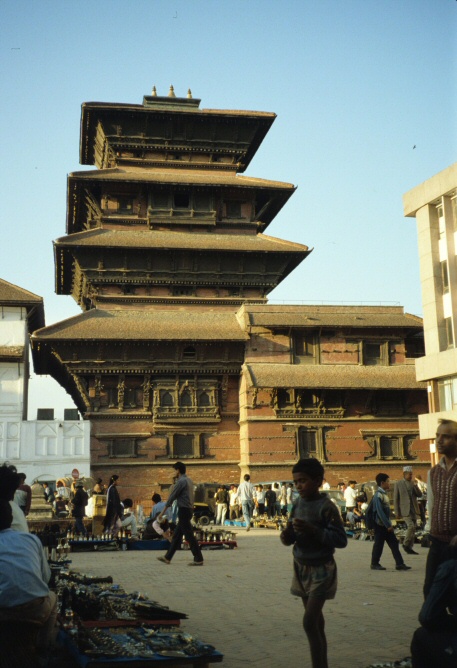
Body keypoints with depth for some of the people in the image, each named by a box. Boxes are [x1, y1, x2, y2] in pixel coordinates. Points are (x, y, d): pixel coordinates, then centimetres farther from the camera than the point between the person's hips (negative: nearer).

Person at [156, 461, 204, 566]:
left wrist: (162, 513, -9)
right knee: (177, 535, 13)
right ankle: (168, 557, 19)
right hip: (189, 509, 10)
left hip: (183, 510, -10)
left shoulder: (181, 482, -14)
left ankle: (198, 559, -5)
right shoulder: (189, 481, 14)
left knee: (189, 536, -6)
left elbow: (172, 497, -13)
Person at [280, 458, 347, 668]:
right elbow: (292, 533, 11)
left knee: (310, 622, -12)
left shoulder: (326, 507, -17)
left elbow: (341, 539, -20)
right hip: (301, 567, 7)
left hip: (321, 570, -7)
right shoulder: (298, 504, 3)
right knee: (315, 622, 14)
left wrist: (313, 530, -29)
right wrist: (287, 536, -12)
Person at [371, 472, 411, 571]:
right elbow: (380, 512, -22)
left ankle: (399, 564, 6)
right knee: (378, 544, 1)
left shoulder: (384, 494, 12)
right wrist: (388, 525, -21)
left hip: (386, 524, 9)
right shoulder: (378, 495, -17)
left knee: (394, 543, 5)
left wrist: (389, 524, 15)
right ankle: (374, 564, 12)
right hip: (380, 525, -9)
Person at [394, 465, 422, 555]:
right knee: (411, 526, -19)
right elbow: (396, 499, -3)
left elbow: (419, 495, 5)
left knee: (413, 529, 8)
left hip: (414, 509, 6)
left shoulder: (413, 483, 12)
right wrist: (397, 513, -6)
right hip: (405, 510, -6)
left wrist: (415, 486, -13)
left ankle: (410, 548, 16)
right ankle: (405, 544, -3)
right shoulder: (399, 484, -4)